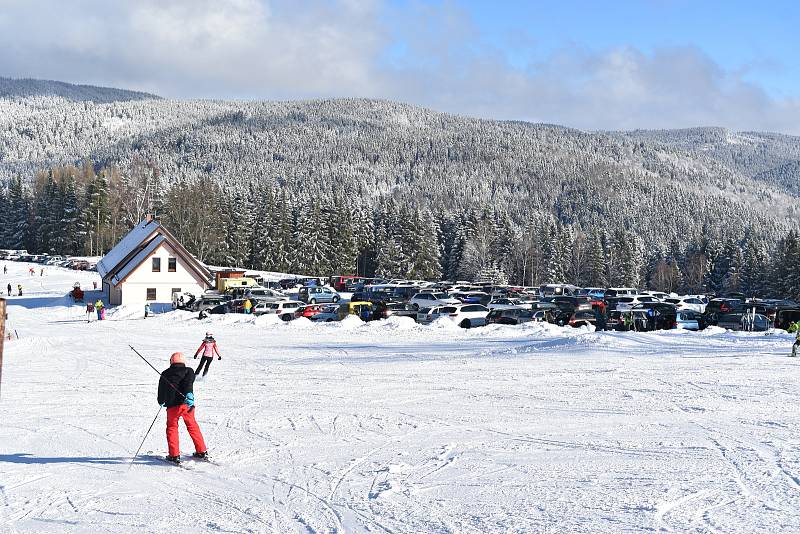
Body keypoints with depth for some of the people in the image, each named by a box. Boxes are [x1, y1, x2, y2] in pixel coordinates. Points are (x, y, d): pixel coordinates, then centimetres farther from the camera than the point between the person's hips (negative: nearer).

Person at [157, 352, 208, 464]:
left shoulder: (165, 374, 12)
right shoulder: (188, 371, 9)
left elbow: (161, 389, 15)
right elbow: (189, 383, -11)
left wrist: (161, 402, 33)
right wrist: (189, 394, -27)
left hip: (172, 405, -1)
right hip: (186, 403, 1)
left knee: (172, 428, 12)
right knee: (192, 426, 16)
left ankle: (174, 455, 3)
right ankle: (202, 451, 18)